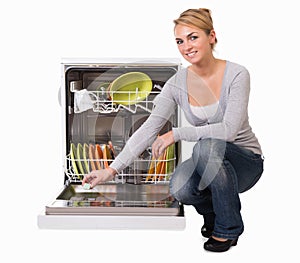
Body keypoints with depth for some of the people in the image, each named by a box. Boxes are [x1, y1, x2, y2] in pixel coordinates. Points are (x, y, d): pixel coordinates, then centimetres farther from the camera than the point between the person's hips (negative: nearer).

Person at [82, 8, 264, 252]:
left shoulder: (236, 74, -18)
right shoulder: (177, 83, -7)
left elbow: (229, 129, -28)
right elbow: (149, 128, -12)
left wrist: (176, 134, -28)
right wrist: (112, 169, -19)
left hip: (245, 161, -2)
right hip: (208, 162, 3)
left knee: (208, 146, -35)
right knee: (180, 189, -30)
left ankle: (228, 228, -14)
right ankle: (213, 211, 7)